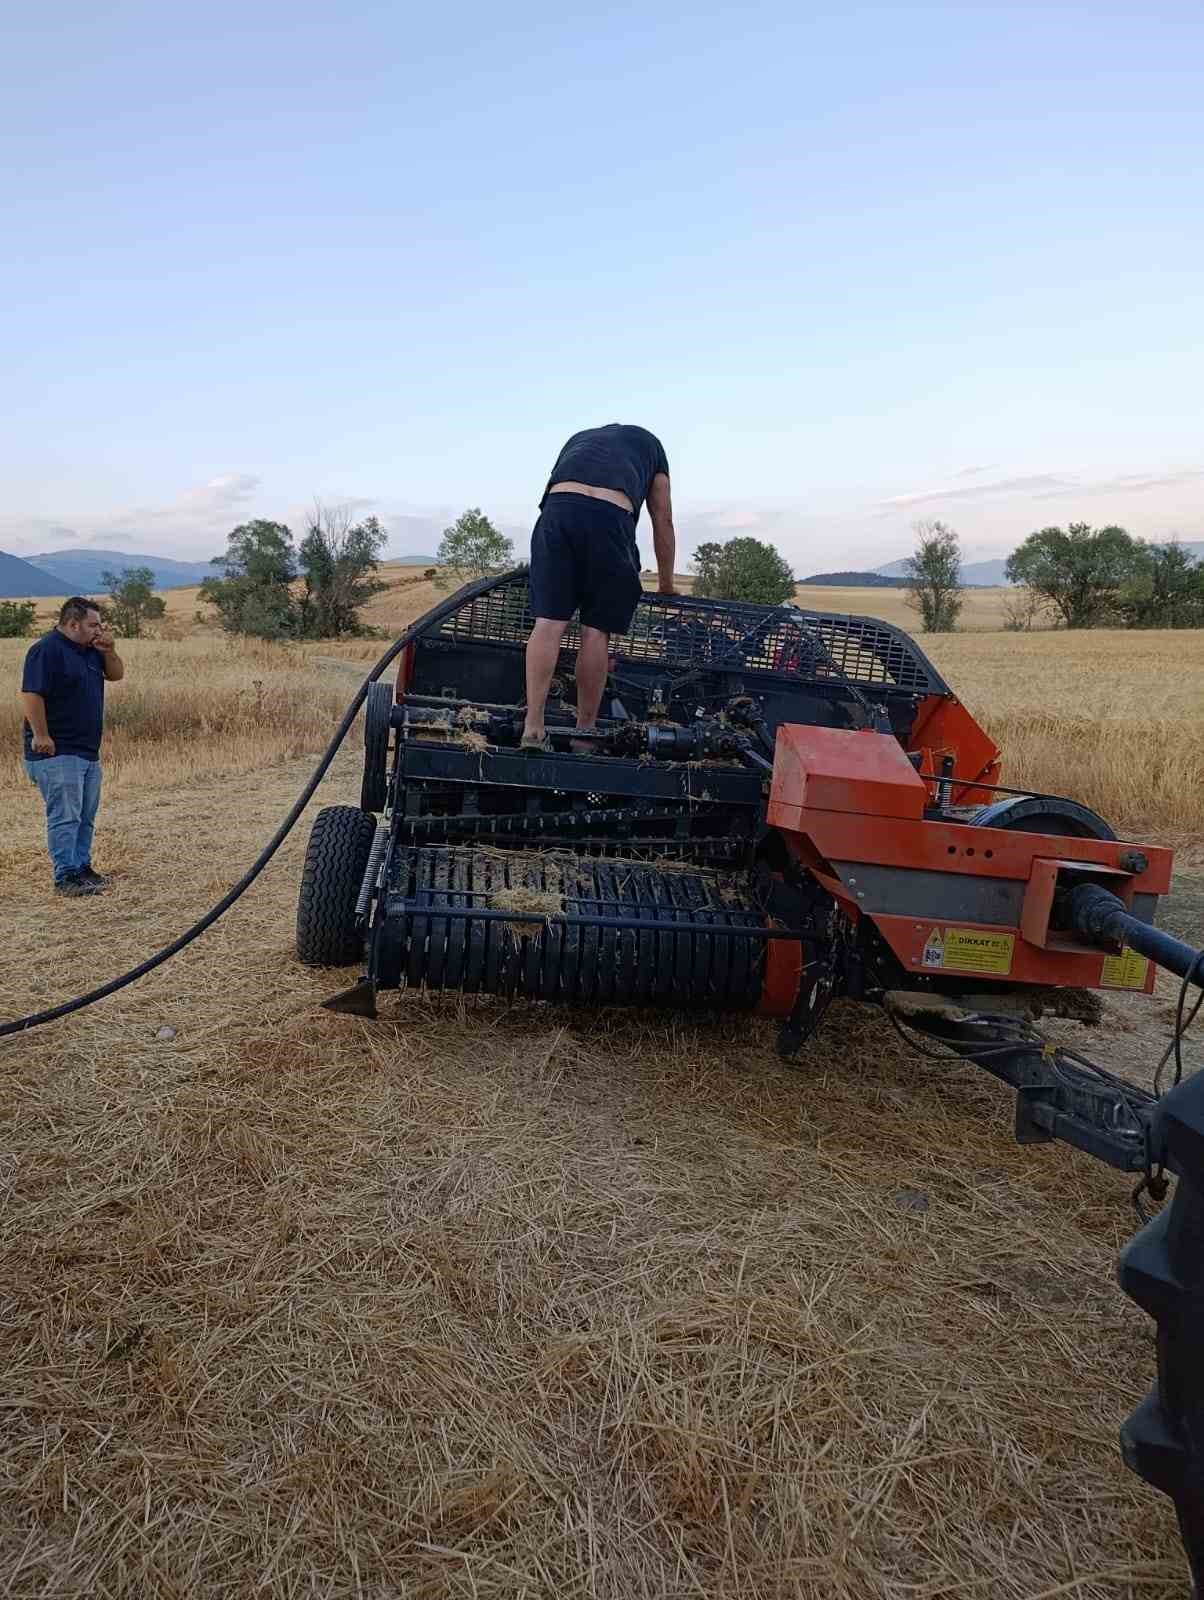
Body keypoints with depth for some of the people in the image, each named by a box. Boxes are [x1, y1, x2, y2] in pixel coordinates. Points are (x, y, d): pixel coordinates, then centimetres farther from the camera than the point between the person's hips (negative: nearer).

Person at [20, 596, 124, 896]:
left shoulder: (90, 649, 13)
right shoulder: (47, 649, -14)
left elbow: (116, 675, 18)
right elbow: (31, 695, -19)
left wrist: (108, 651, -1)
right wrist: (41, 736, -21)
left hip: (88, 750, 9)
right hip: (57, 751, -9)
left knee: (85, 816, 15)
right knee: (65, 816, -8)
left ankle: (82, 867, 24)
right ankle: (66, 877, -5)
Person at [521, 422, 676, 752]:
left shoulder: (578, 438, 42)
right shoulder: (648, 442, 35)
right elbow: (663, 522, 33)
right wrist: (666, 585, 41)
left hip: (558, 507, 2)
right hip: (611, 518, -2)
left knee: (549, 621, -2)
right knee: (596, 631, 2)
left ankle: (533, 728, -9)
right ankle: (584, 734, 7)